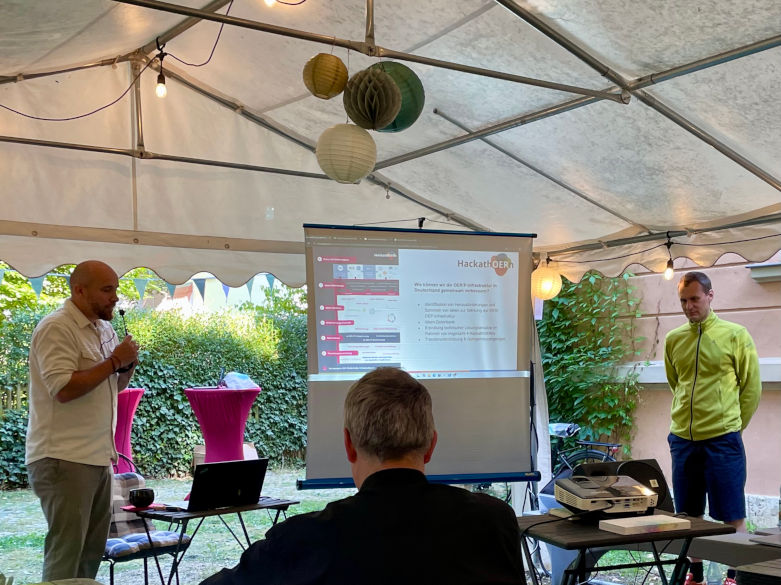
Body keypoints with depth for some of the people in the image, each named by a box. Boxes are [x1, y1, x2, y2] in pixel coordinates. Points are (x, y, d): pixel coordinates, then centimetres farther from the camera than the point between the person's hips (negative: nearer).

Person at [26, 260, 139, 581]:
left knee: (93, 549, 12)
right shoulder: (57, 329, -13)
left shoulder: (104, 329, 14)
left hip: (98, 458, 9)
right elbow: (64, 389, -23)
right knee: (65, 553, -5)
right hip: (64, 459, -9)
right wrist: (114, 360, -17)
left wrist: (128, 365, 2)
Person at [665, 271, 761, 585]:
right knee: (689, 515, 13)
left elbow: (751, 388, 1)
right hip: (683, 439, 4)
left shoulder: (735, 335, -4)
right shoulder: (673, 339, 7)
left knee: (732, 516, 1)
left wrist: (731, 425, 4)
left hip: (722, 440, -4)